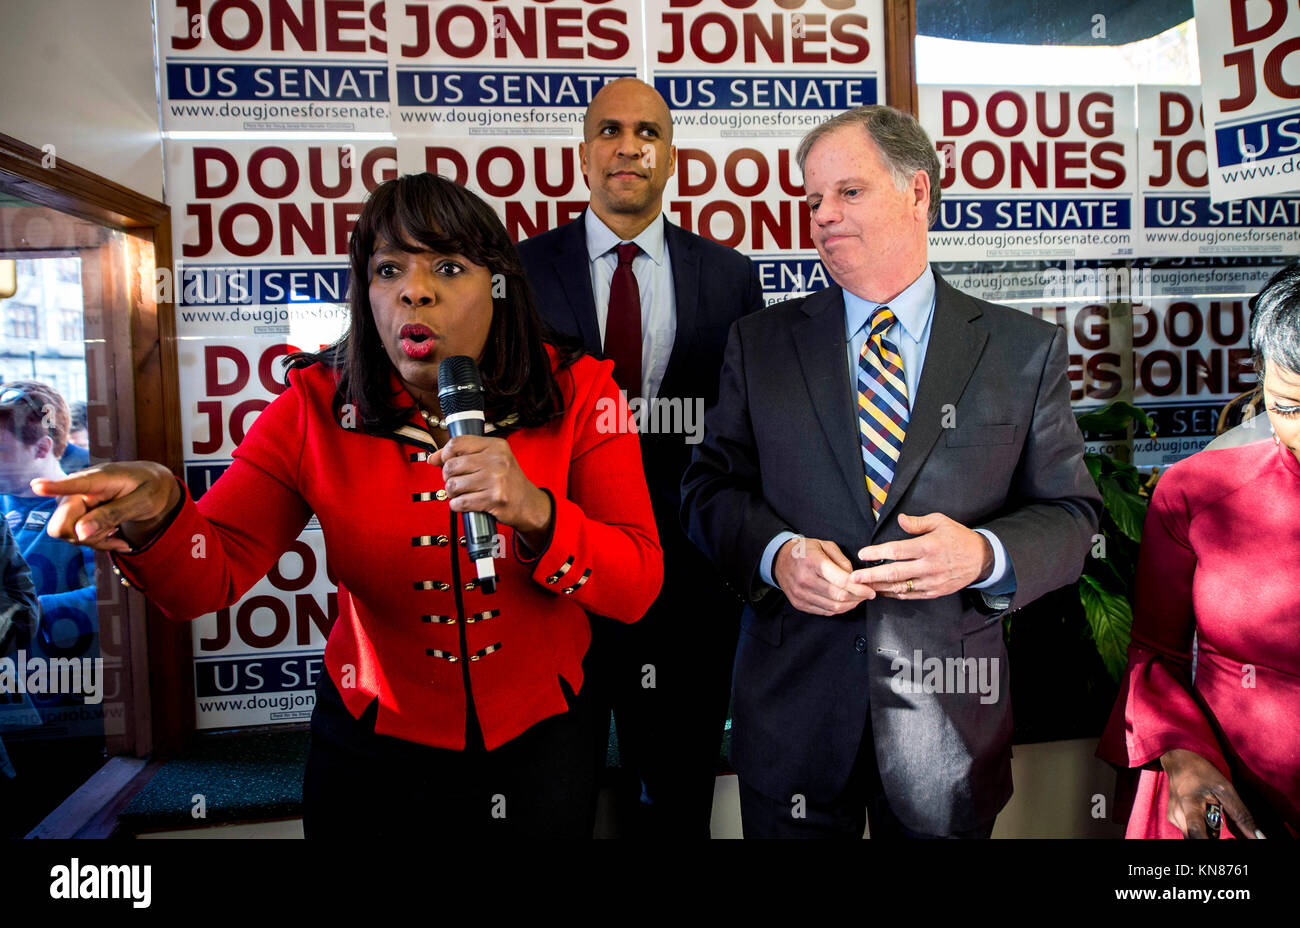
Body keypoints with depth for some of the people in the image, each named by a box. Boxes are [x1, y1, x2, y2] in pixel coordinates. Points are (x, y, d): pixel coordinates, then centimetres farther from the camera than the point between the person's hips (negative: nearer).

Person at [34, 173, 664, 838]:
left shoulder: (577, 393, -15)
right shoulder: (316, 409, -13)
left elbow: (638, 588, -18)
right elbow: (209, 576, -15)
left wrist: (534, 513, -37)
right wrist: (158, 514, -37)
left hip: (539, 736, 0)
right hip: (374, 746, 1)